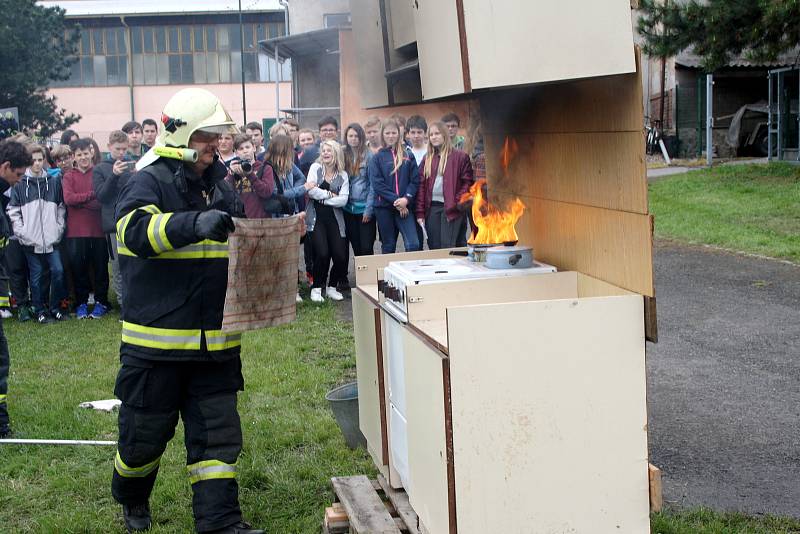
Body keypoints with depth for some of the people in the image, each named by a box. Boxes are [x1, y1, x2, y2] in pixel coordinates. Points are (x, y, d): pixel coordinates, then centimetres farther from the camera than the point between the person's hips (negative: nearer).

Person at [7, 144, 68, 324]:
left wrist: (59, 229, 2)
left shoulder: (54, 183, 7)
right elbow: (13, 211, 0)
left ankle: (55, 307, 13)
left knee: (58, 271, -3)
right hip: (31, 240, -2)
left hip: (51, 239, 2)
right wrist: (22, 232, -8)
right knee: (36, 276, 5)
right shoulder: (20, 184, 0)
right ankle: (40, 311, 15)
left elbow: (61, 208, 12)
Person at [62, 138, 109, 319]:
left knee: (100, 267, 6)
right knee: (78, 267, 7)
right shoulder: (69, 176, 5)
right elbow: (68, 198, -10)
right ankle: (81, 303, 20)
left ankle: (101, 302, 19)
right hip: (76, 231, 1)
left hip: (98, 229, -1)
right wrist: (92, 195, -16)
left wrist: (80, 201, -13)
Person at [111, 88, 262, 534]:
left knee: (217, 432, 5)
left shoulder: (222, 185, 12)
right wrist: (196, 224, -44)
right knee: (146, 431, 10)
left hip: (217, 341, 5)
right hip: (156, 341, -5)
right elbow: (136, 229, -29)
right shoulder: (151, 181, -7)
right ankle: (132, 498, 37)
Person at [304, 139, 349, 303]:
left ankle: (331, 287, 15)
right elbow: (311, 191, -11)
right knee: (322, 253, -18)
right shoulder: (316, 168, 4)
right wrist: (330, 194, -6)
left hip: (334, 219, 2)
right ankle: (316, 288, 1)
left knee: (340, 255, -7)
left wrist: (321, 196, -10)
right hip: (316, 217, -2)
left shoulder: (343, 175, 8)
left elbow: (343, 200, -6)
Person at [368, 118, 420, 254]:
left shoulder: (408, 156, 8)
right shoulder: (377, 158, 4)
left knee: (413, 244, -13)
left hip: (404, 207, 0)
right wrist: (395, 200, -14)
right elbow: (377, 183, -5)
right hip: (384, 207, 0)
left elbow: (415, 180, 2)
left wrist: (406, 199, -14)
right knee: (388, 247, 7)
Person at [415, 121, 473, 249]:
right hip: (431, 208, 4)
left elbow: (467, 182, -3)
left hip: (451, 209, -4)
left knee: (448, 249, -8)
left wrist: (457, 203, -12)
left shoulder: (460, 156, 1)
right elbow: (421, 185, 10)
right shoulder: (427, 159, 14)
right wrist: (420, 213, 3)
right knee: (434, 248, 4)